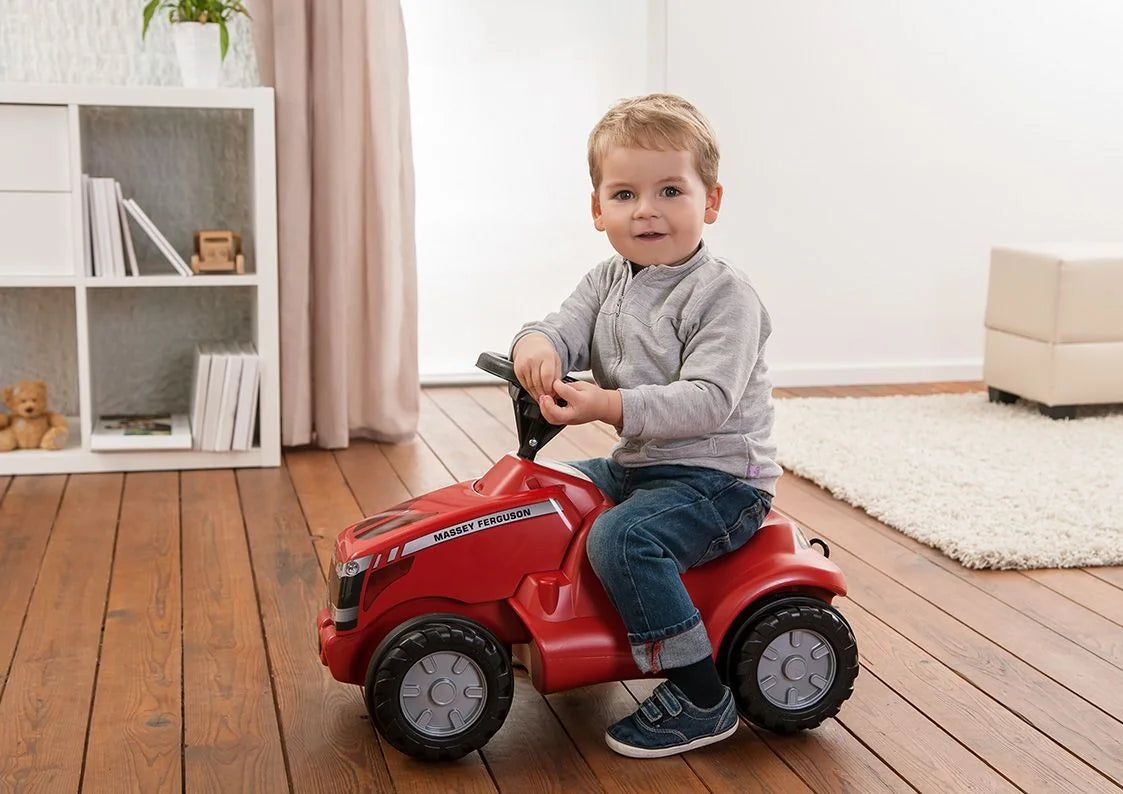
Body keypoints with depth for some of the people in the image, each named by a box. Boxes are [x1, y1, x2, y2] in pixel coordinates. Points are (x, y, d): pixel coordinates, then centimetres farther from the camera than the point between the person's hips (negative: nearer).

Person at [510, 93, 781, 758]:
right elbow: (565, 326, -5)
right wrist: (537, 347, -31)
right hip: (638, 465, 9)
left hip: (719, 476, -9)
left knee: (621, 536, -31)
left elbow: (707, 401, -26)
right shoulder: (609, 283, 8)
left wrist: (609, 406, -36)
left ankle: (702, 699, -20)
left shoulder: (724, 293, -17)